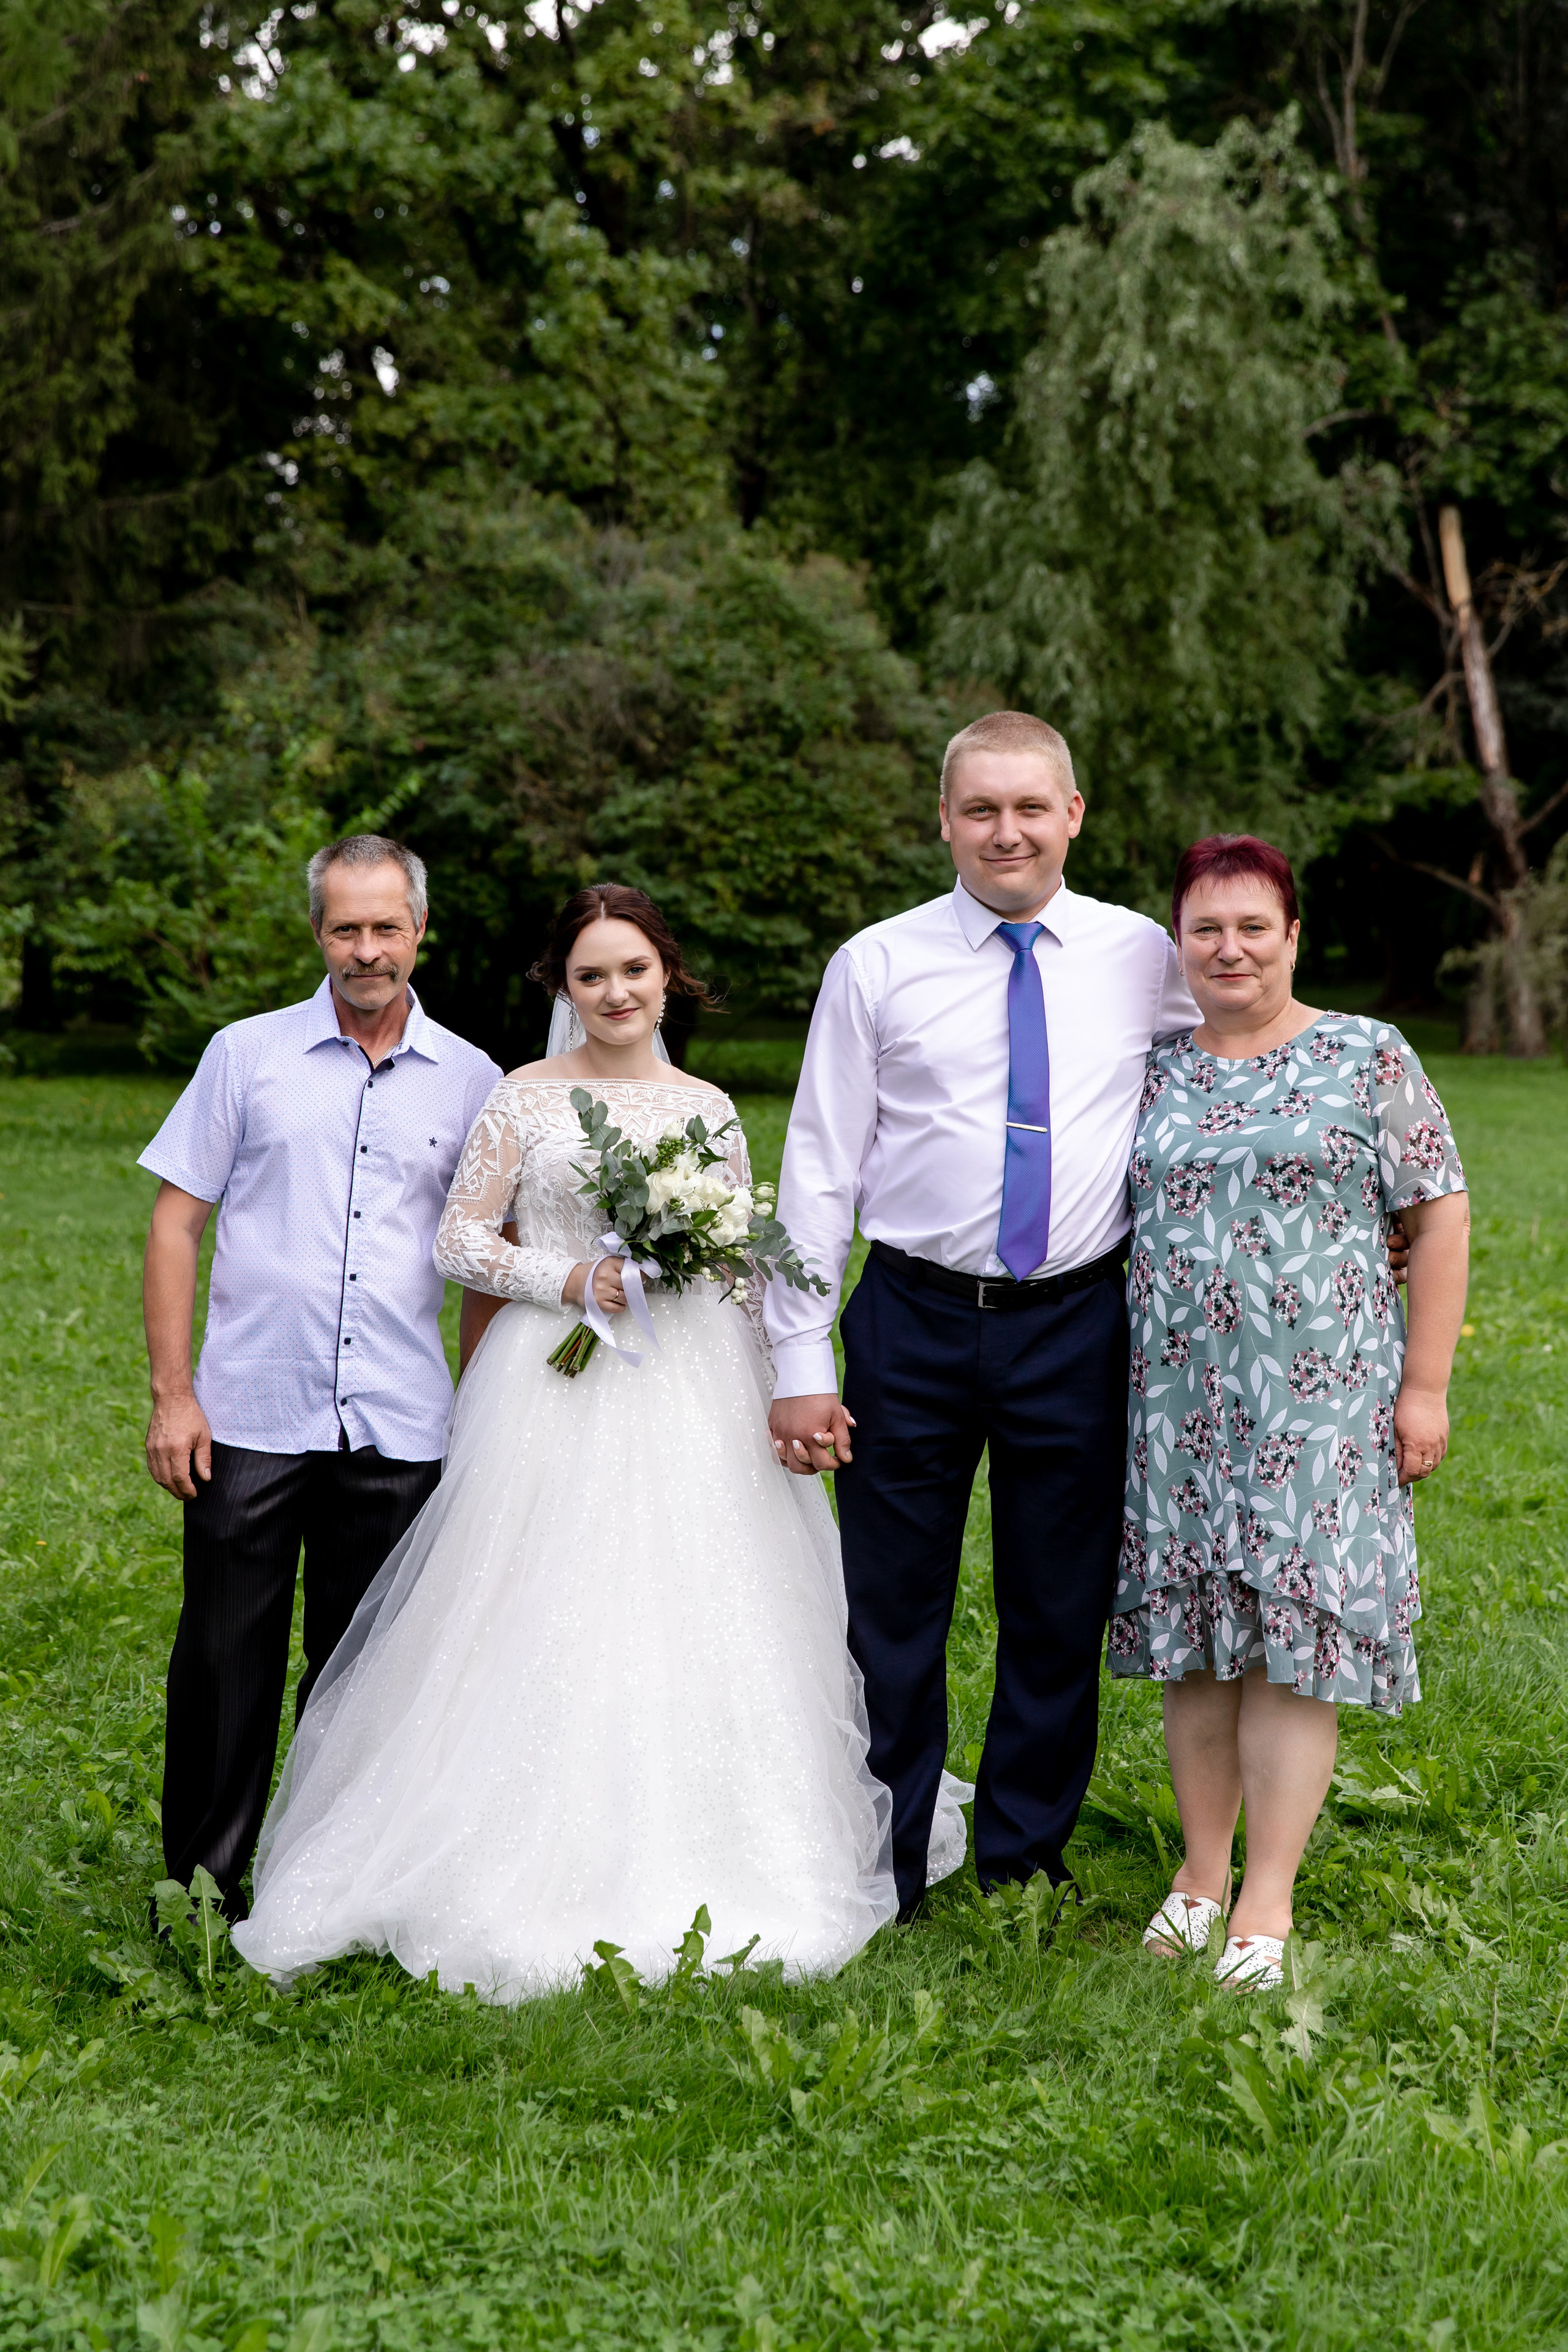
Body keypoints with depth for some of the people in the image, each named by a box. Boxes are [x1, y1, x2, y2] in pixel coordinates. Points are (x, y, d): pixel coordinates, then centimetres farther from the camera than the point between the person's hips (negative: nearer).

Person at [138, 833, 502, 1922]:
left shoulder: (469, 1080, 7)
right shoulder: (247, 1056, 3)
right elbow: (177, 1222, 3)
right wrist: (172, 1394, -5)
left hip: (399, 1426, 1)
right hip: (252, 1415, -1)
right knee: (226, 1660, 4)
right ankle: (202, 1883, 17)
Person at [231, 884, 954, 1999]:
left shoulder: (709, 1109, 11)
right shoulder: (526, 1098, 3)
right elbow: (462, 1241, 1)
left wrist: (773, 1394, 5)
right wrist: (573, 1279, -12)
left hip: (691, 1391, 3)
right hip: (557, 1384, -2)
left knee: (691, 1617, 2)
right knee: (551, 1623, -6)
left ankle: (687, 1880, 12)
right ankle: (547, 1875, 1)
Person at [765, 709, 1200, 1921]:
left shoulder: (1145, 959, 4)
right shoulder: (877, 965, 1)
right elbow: (819, 1170, 1)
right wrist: (802, 1362, -4)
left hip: (1078, 1327, 1)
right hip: (914, 1323, -1)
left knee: (1060, 1618, 9)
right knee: (891, 1616, 5)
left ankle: (1023, 1869, 26)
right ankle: (882, 1888, 20)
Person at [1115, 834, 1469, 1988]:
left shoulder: (1369, 1059, 1)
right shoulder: (1148, 1073, 9)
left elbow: (1441, 1215, 0)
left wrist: (1425, 1386, -5)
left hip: (1318, 1398, -3)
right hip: (1175, 1401, 3)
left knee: (1296, 1636, -4)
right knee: (1194, 1638, 8)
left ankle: (1267, 1902, 3)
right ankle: (1202, 1871, 21)